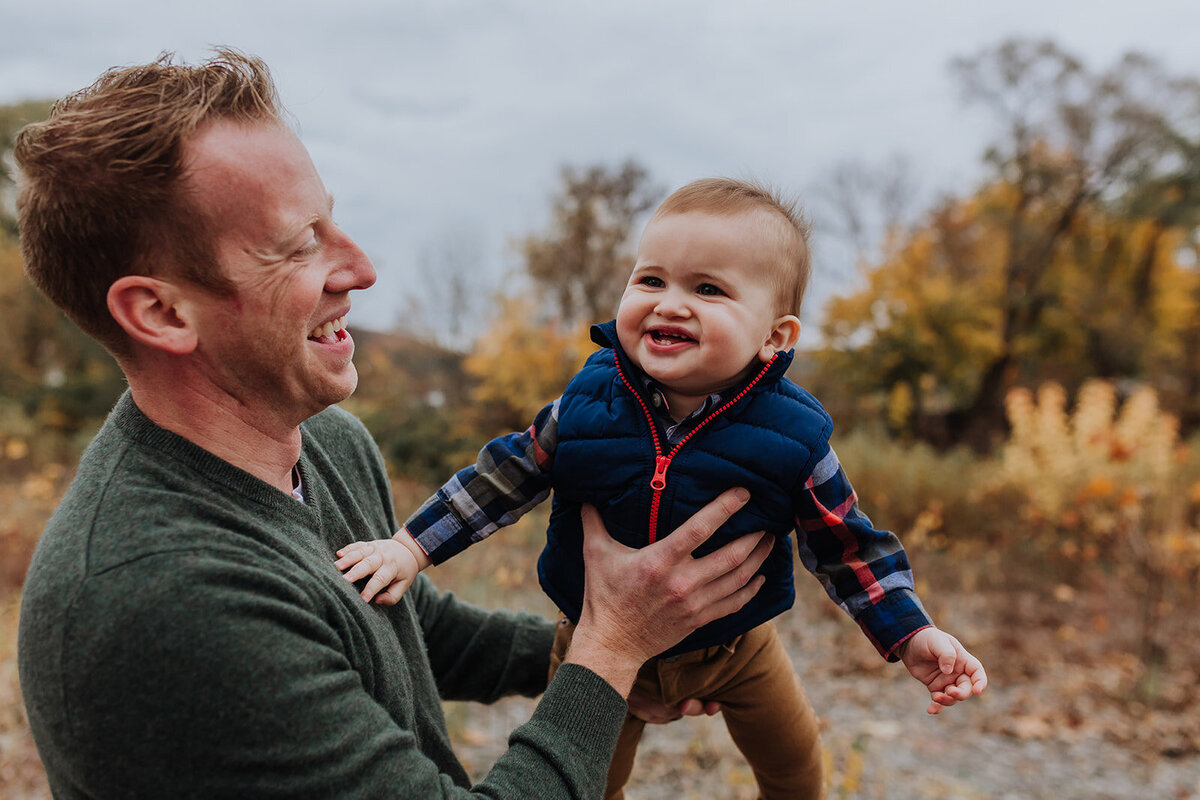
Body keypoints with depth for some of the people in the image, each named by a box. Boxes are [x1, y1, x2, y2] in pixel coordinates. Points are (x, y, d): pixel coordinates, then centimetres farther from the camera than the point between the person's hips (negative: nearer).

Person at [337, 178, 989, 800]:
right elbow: (508, 474, -8)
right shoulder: (590, 401, -21)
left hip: (734, 645, 0)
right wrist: (412, 546, -11)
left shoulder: (792, 435, -23)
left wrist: (913, 636, -15)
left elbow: (844, 545, -9)